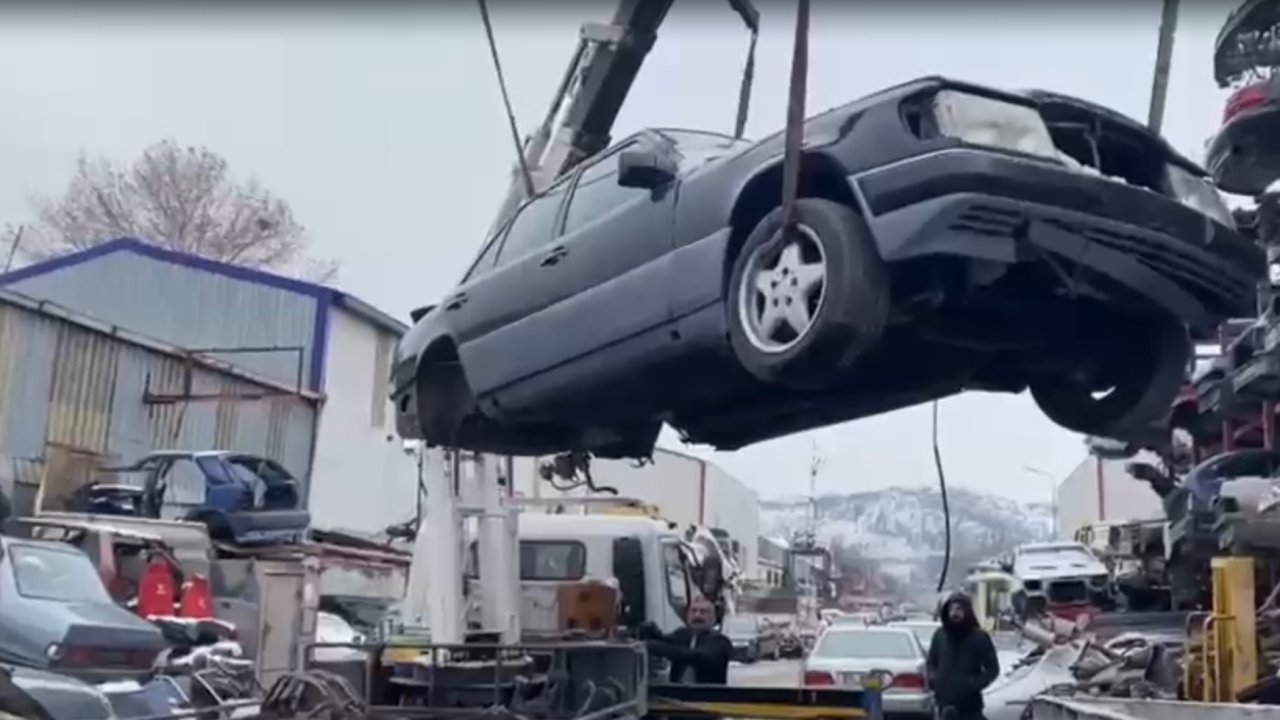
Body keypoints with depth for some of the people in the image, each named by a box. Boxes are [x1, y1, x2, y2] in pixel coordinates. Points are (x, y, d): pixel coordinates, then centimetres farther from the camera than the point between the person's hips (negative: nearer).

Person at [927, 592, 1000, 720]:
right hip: (945, 703, 4)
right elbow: (931, 662, 19)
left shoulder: (979, 637, -4)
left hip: (969, 705, -4)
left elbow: (992, 668, -1)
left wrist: (975, 683, -16)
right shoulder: (940, 635, 6)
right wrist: (932, 677, -2)